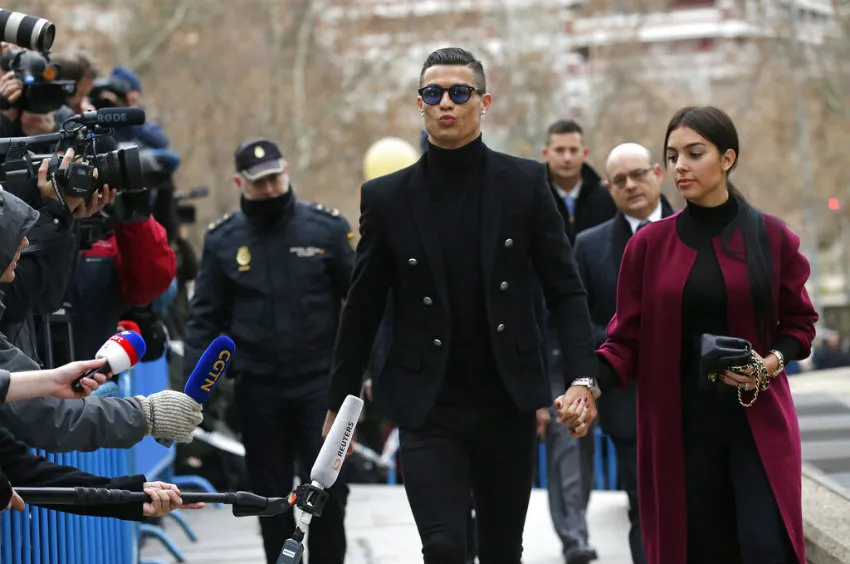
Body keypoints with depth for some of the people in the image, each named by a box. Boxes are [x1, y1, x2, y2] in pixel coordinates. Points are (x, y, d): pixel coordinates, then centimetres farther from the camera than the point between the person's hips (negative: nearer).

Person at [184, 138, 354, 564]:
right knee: (270, 493, 9)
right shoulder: (222, 240, 2)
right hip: (257, 386, 2)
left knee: (328, 488, -1)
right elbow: (205, 317, 4)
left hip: (319, 381, -2)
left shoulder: (326, 228, -2)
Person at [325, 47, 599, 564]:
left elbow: (566, 289, 0)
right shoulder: (387, 197, 1)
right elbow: (363, 308, 8)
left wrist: (584, 379, -12)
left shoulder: (525, 183, 1)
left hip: (508, 405, 1)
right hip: (429, 410, -1)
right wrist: (340, 402, 9)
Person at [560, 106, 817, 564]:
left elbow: (799, 323, 9)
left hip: (758, 419, -1)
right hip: (678, 422, 1)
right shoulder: (650, 244, 2)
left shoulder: (771, 237, 1)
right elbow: (628, 337, 2)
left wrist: (774, 361, -11)